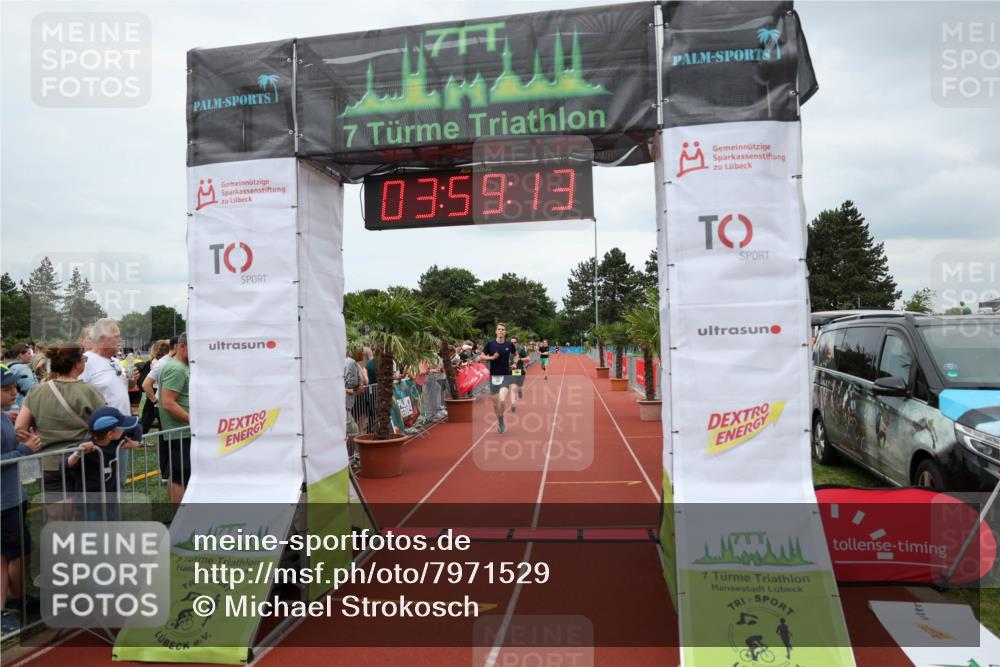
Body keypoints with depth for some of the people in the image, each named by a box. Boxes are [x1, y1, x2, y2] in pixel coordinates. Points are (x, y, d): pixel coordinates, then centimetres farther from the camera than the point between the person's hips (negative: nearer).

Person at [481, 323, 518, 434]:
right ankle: (498, 421, 34)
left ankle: (501, 420, 4)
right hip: (493, 376, 1)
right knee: (495, 402, 10)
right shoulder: (490, 344, -3)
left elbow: (516, 355, 18)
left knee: (502, 400, -20)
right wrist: (491, 357, -14)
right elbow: (481, 357, 2)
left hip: (505, 376, -1)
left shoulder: (509, 344, -1)